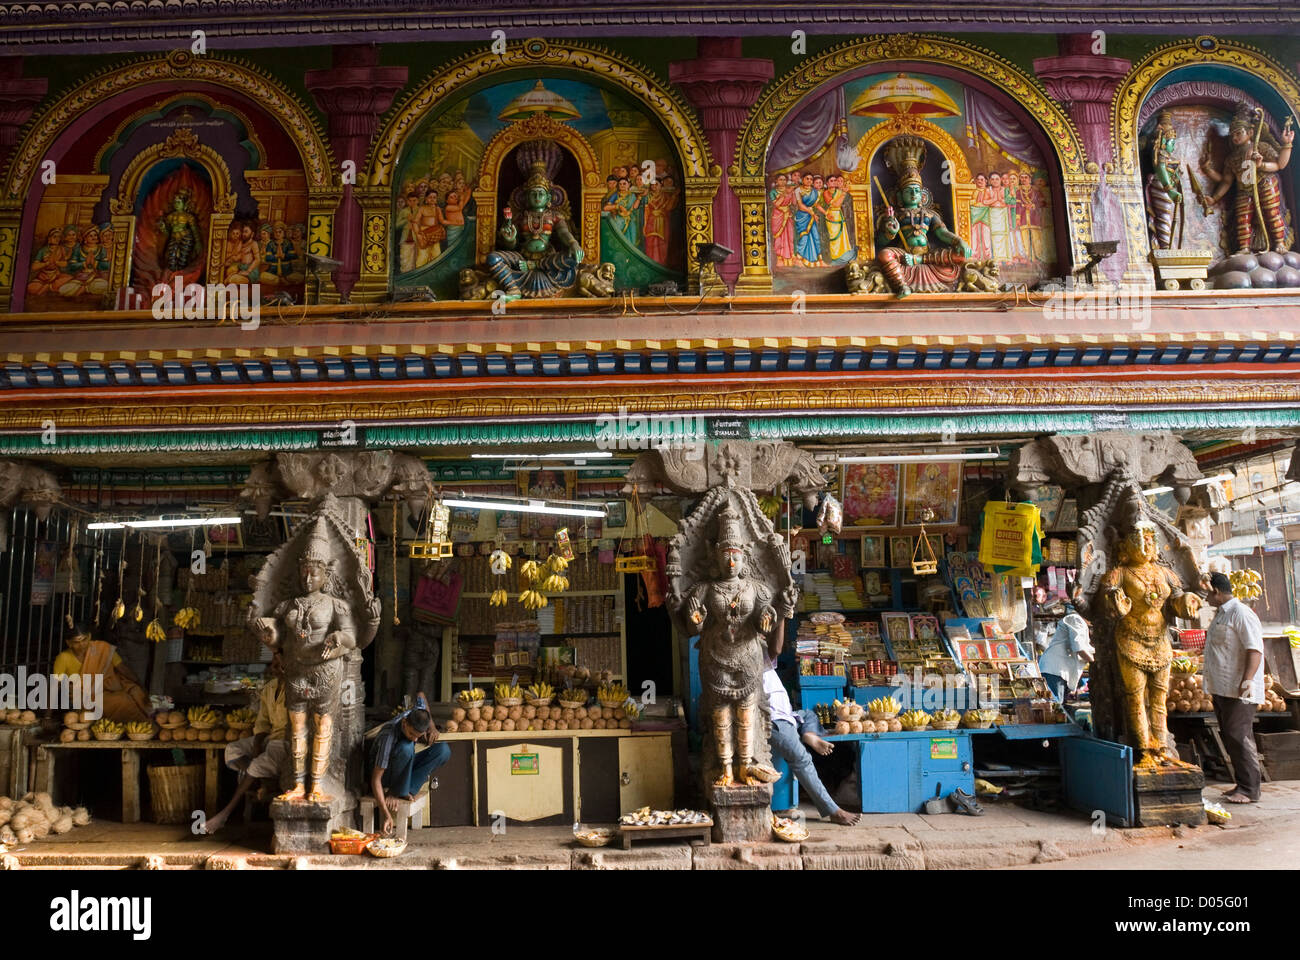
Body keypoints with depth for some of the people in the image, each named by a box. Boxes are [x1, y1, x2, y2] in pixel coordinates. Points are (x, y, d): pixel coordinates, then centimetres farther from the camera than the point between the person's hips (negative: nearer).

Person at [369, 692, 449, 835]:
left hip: (404, 768, 7)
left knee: (444, 750, -16)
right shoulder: (389, 736, -35)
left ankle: (406, 790, -15)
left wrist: (432, 726, -3)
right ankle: (397, 791, -16)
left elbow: (420, 696, 8)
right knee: (406, 747, -38)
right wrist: (387, 814, -40)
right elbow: (375, 779, -34)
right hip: (385, 773, -7)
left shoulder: (419, 714, -20)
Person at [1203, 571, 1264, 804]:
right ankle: (1242, 785, 19)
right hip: (1221, 689, 10)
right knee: (1230, 738, 12)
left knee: (1238, 737, -9)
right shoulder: (1220, 615, 18)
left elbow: (1255, 649, -20)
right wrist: (1212, 686, 25)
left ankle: (1250, 789, -5)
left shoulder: (1241, 613, -12)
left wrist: (1247, 680, -29)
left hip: (1237, 691, -10)